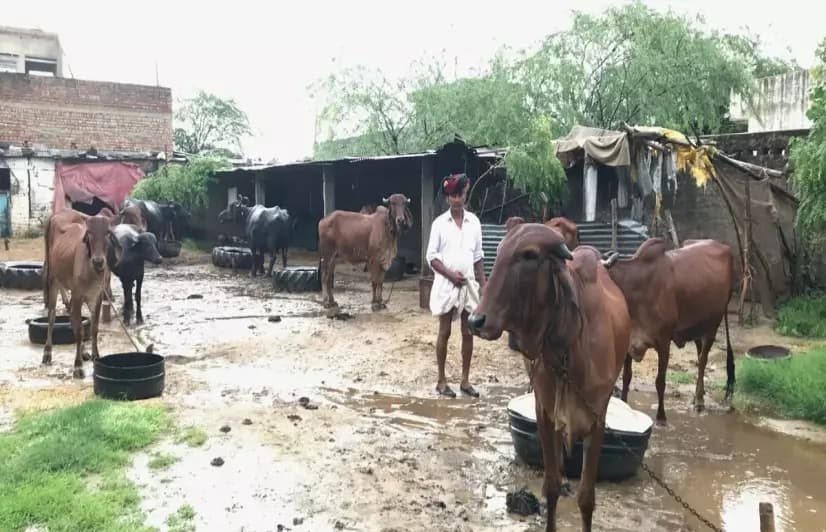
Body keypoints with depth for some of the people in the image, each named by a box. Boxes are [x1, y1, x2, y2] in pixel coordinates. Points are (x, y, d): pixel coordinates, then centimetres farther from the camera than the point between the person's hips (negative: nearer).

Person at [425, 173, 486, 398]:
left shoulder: (474, 221, 4)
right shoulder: (440, 223, -4)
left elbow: (478, 256, 9)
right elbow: (431, 257, -5)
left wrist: (483, 284, 5)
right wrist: (450, 274, -16)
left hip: (469, 283, 3)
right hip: (446, 284, -3)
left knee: (468, 333, 6)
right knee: (444, 333, 4)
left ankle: (465, 380, 16)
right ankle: (441, 380, 13)